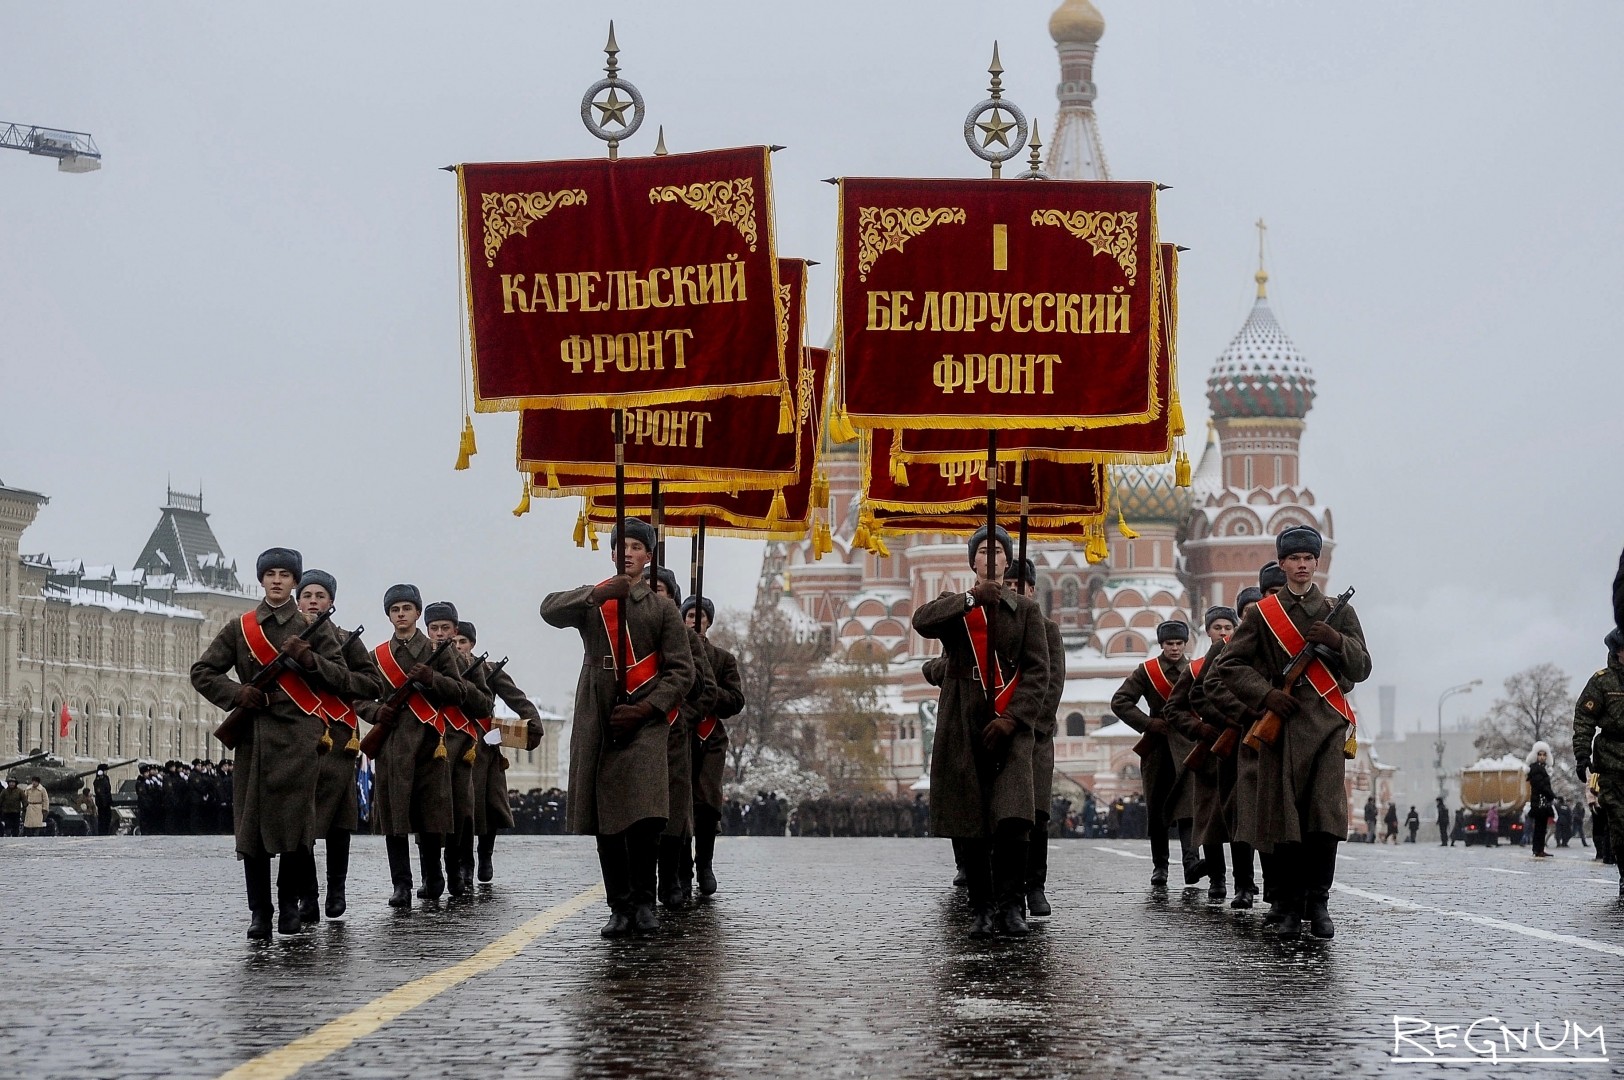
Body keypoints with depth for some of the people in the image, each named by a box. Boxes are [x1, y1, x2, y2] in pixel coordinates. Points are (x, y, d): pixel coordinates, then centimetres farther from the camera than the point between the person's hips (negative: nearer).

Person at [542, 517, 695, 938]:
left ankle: (644, 901, 0)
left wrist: (644, 709, -10)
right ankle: (620, 907, 9)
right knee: (606, 823, 2)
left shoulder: (662, 608, 10)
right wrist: (598, 594, -24)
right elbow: (551, 610, -9)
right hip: (597, 726, 2)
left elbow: (681, 671, 4)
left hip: (645, 726, -2)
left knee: (644, 817, -15)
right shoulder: (590, 600, 14)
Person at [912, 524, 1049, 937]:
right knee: (967, 826, 0)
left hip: (1009, 728, -1)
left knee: (1013, 819, -17)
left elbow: (1037, 671, 3)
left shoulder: (1025, 610, 12)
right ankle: (983, 908, 9)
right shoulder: (953, 606, 14)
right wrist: (974, 597, -21)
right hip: (961, 729, 1)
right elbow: (923, 621, -10)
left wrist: (1011, 718, -10)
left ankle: (1010, 907, -9)